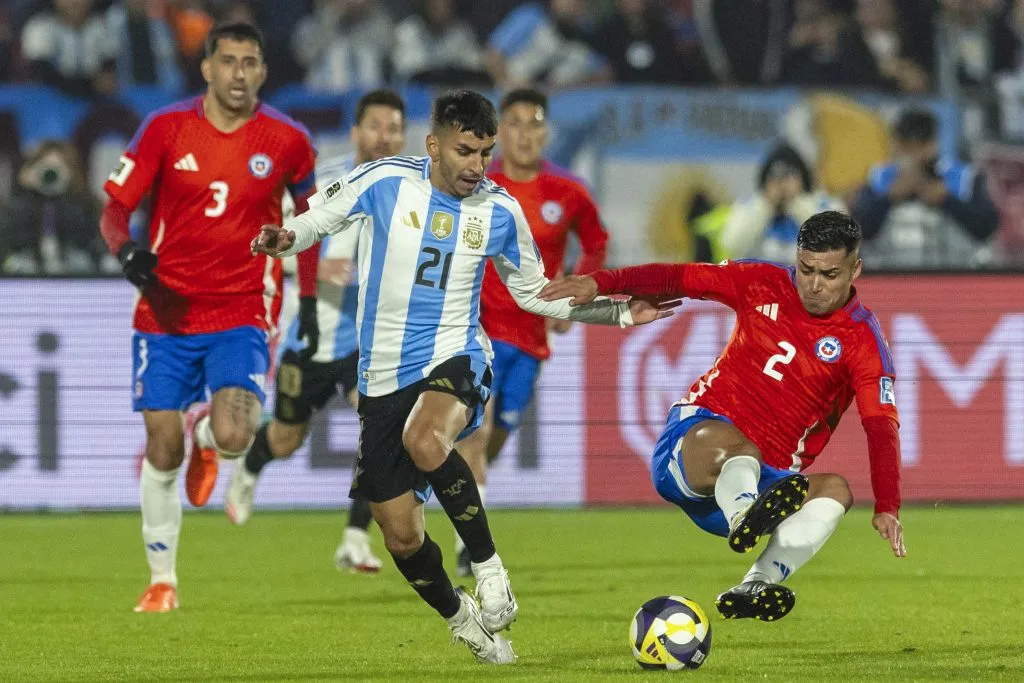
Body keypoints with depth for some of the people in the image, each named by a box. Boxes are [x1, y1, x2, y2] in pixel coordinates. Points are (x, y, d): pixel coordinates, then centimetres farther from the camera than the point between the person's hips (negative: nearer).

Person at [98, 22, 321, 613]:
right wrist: (127, 250, -23)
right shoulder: (167, 129, -3)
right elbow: (115, 208, 0)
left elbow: (309, 211, 15)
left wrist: (309, 299, 12)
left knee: (233, 437, -22)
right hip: (167, 313, 1)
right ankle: (163, 581, 18)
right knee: (163, 451, 0)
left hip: (241, 315, -1)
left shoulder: (287, 142, -2)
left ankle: (207, 440, 18)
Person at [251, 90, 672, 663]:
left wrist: (619, 313, 6)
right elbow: (315, 222, 6)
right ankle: (459, 617, 32)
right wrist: (285, 238, -18)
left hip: (455, 358, -1)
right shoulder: (386, 182, -6)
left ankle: (488, 567, -21)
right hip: (384, 375, 2)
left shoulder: (500, 212, 0)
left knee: (425, 441, -38)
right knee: (401, 535, 2)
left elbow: (535, 293, 14)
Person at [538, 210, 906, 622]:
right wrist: (601, 282, -3)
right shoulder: (766, 284, 4)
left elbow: (882, 428, -16)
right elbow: (679, 279, 11)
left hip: (766, 478, 1)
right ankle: (746, 518, -71)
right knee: (736, 448, -37)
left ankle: (755, 587, -50)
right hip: (694, 435, -1)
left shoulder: (864, 343, -4)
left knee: (835, 490, -31)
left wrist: (887, 507, -31)